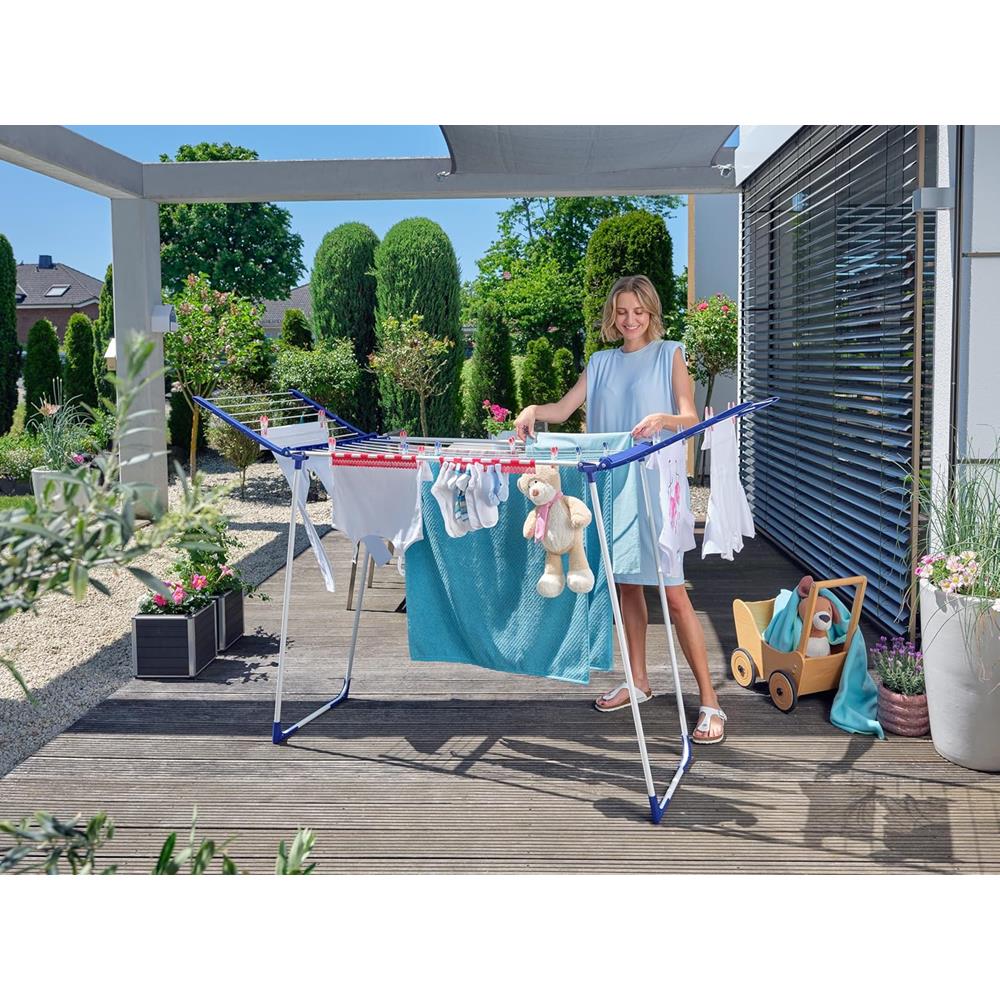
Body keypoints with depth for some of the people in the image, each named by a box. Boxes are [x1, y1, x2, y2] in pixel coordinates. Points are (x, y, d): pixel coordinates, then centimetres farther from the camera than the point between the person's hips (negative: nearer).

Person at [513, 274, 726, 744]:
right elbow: (564, 409, 8)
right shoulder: (601, 362, 15)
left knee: (673, 593, -9)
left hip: (655, 482, -5)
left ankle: (709, 701, -4)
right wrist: (533, 410, -13)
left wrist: (662, 419, -29)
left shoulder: (669, 354, 2)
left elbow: (690, 417, -8)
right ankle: (638, 680, 27)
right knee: (626, 584, 12)